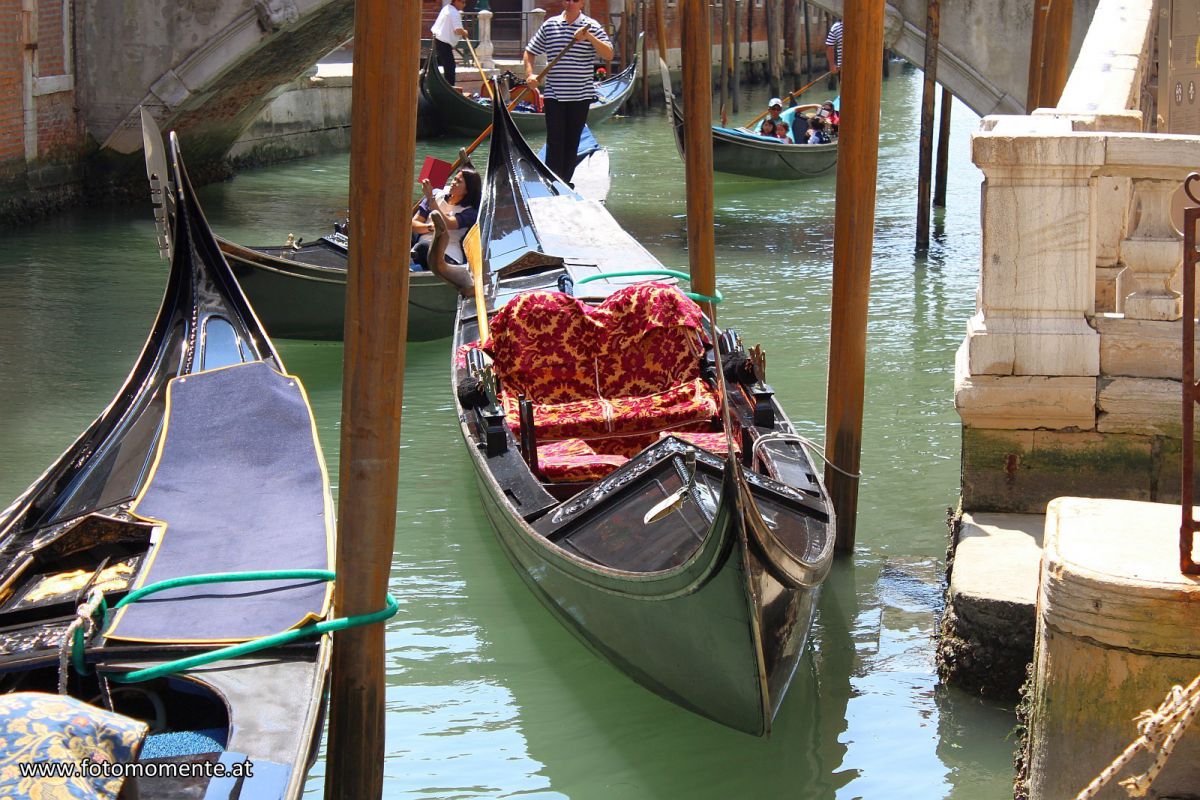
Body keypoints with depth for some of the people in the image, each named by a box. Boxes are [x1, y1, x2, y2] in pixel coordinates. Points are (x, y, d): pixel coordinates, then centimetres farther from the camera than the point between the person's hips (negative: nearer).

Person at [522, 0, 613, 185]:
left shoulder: (591, 26, 1)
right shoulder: (549, 25, 5)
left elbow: (608, 55, -9)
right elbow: (530, 52, 13)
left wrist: (589, 37, -22)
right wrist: (530, 73, -4)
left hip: (581, 95, 0)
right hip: (554, 95, 0)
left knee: (572, 142, 7)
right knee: (555, 141, -5)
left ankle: (565, 183, 16)